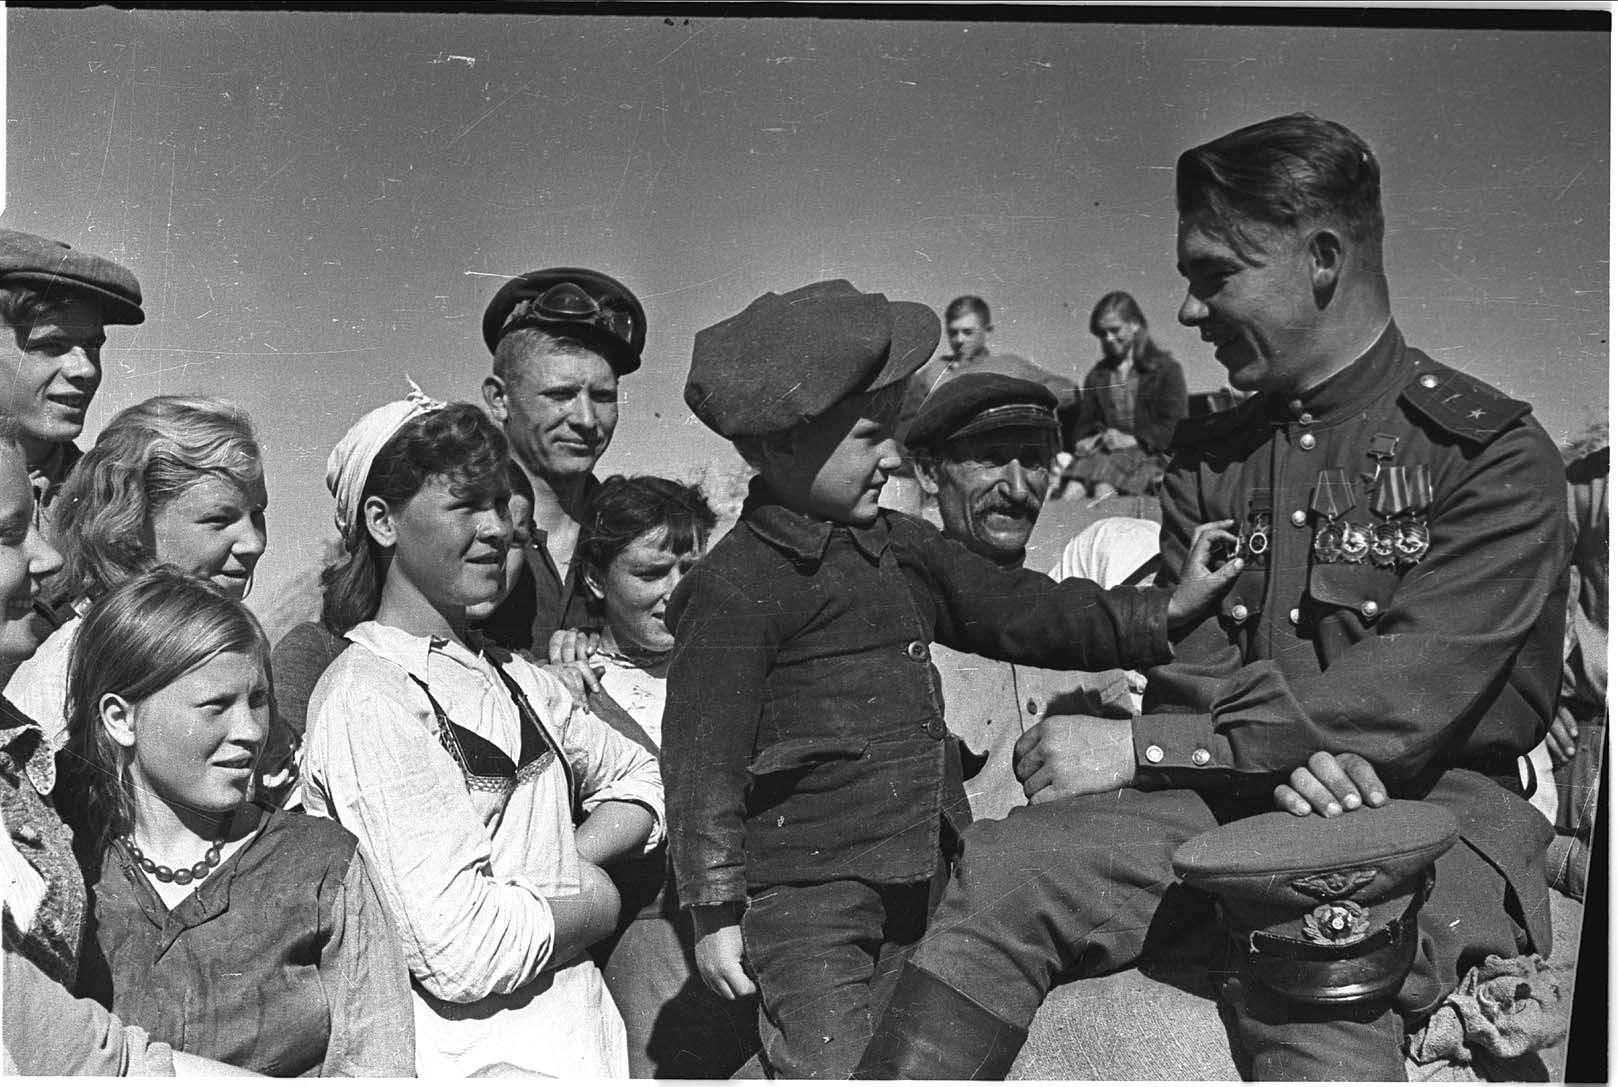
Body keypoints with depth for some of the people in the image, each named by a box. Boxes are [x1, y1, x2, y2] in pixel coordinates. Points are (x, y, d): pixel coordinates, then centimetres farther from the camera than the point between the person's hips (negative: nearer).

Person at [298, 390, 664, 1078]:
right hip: (483, 1058, -7)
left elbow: (641, 782, 17)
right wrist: (591, 899, -8)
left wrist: (566, 862, -1)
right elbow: (464, 953, -25)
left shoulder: (510, 677, 9)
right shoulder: (368, 698, -17)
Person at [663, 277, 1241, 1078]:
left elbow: (1017, 612, 15)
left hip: (918, 885, 8)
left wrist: (1164, 613, 8)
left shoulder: (897, 548, 11)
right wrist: (715, 911, -12)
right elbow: (702, 759, -13)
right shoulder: (737, 585, -14)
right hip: (805, 897, -7)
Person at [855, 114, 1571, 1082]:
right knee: (998, 874, -20)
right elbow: (1187, 670, 5)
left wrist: (1142, 746, -18)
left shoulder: (1495, 454, -5)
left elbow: (1407, 697, -16)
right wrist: (1291, 760, -19)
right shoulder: (1210, 458, 13)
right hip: (1235, 795, 4)